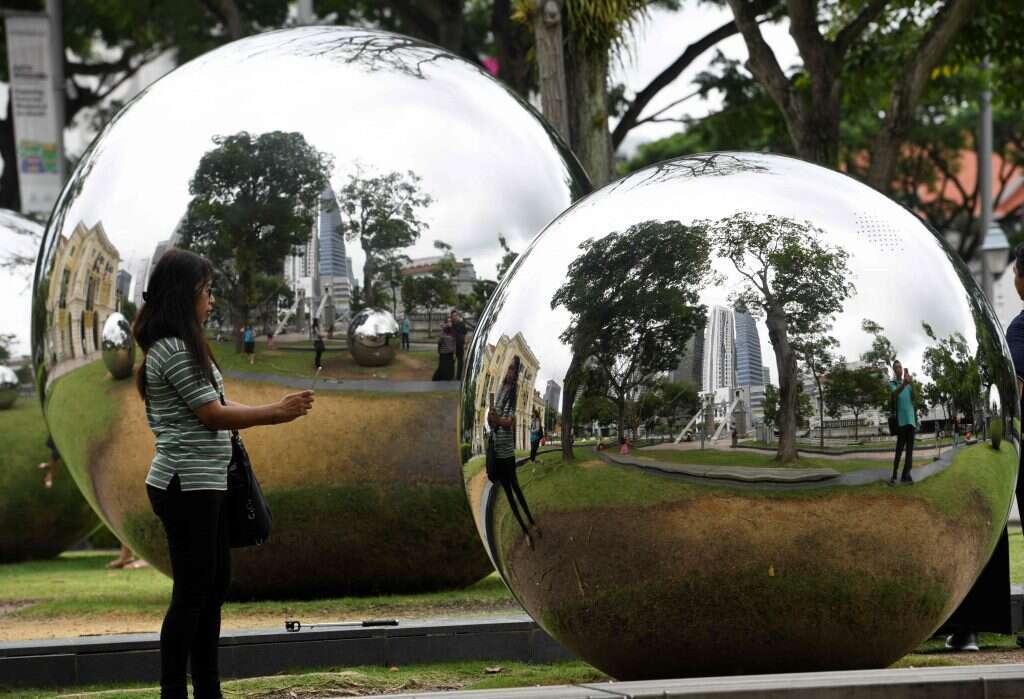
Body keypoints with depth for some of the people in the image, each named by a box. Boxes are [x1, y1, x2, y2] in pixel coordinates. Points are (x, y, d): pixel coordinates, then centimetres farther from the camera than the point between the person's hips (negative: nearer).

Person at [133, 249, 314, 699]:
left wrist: (273, 413, 6)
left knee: (215, 582, 14)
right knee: (192, 591, -7)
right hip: (187, 486, -10)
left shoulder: (181, 347, 15)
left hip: (203, 484, 10)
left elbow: (212, 407, 15)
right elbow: (212, 413, -16)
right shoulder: (174, 350, -16)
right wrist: (276, 413, -10)